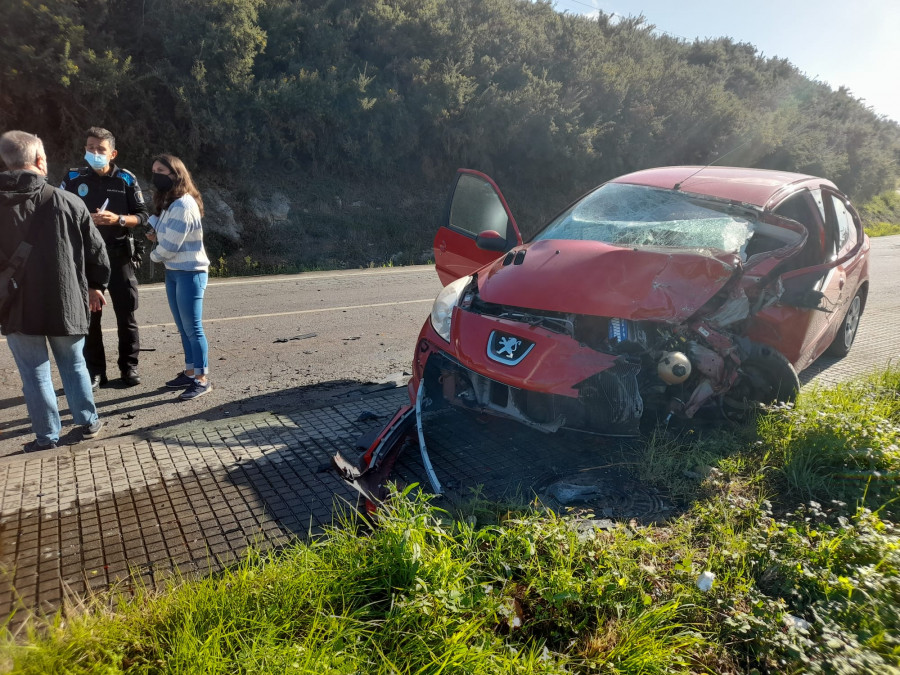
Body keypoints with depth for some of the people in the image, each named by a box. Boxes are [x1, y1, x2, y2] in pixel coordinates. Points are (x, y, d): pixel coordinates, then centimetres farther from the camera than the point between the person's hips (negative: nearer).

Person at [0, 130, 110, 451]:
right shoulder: (68, 202, -6)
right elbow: (96, 250, 1)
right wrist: (95, 285, 15)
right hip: (65, 302, 1)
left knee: (35, 372, 8)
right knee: (73, 365, 17)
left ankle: (47, 436, 14)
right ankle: (88, 422, 23)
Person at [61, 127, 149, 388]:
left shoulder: (126, 179, 1)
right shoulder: (74, 178, 2)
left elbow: (142, 216, 1)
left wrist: (118, 219, -16)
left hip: (119, 254, 0)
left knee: (126, 313, 3)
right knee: (90, 314, 3)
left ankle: (129, 366, 14)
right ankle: (95, 370, 11)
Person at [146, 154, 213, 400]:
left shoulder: (183, 205, -18)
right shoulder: (168, 203, 12)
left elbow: (171, 246, -18)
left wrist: (154, 255, 2)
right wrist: (156, 236, 0)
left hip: (190, 273, -9)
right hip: (173, 271, 9)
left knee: (193, 328, -5)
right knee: (183, 328, 13)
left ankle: (202, 379, 2)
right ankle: (190, 373, 21)